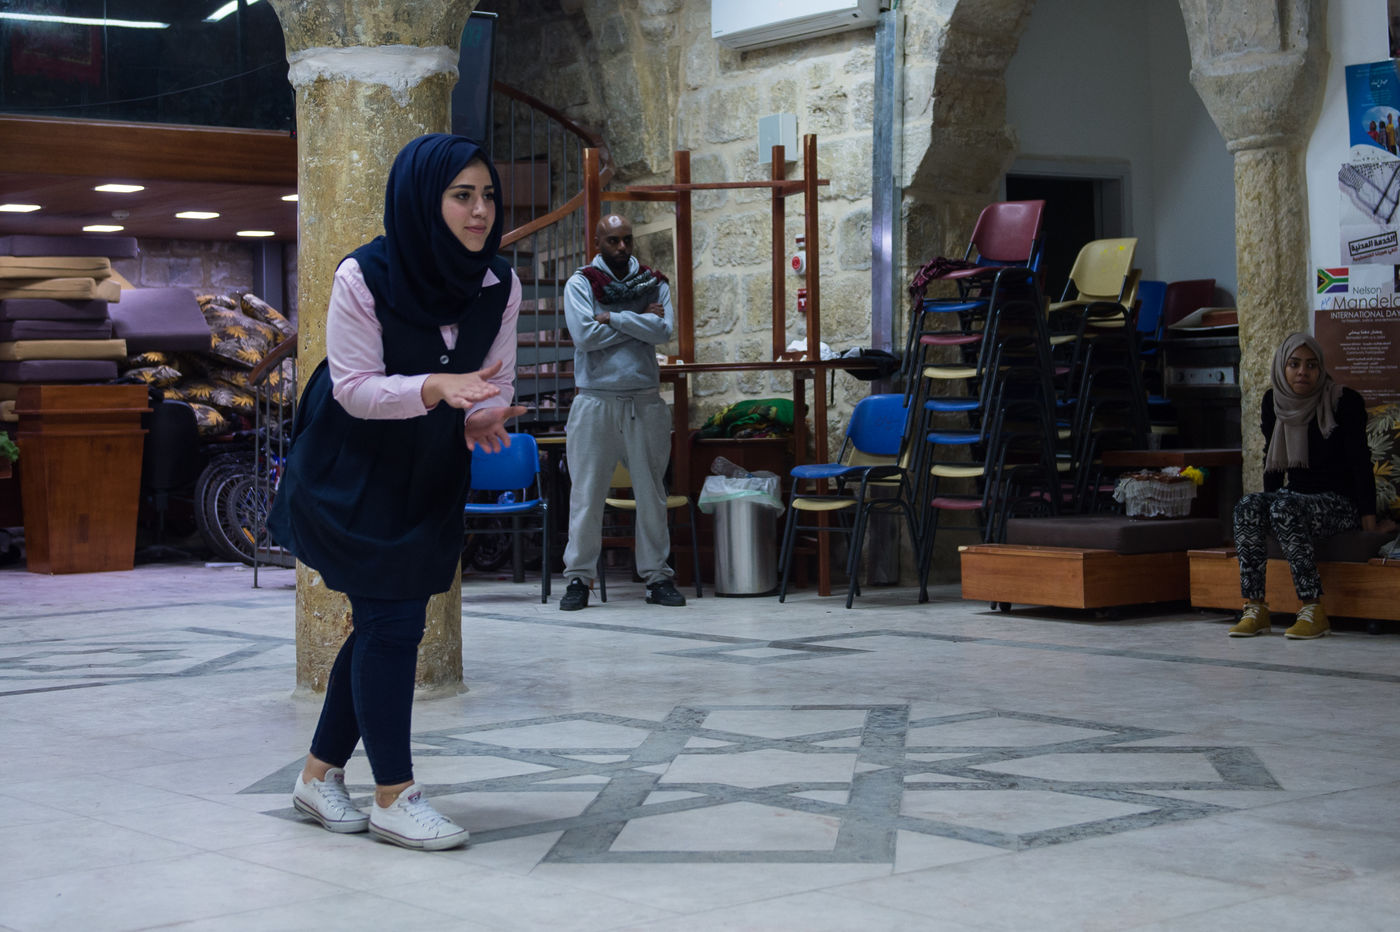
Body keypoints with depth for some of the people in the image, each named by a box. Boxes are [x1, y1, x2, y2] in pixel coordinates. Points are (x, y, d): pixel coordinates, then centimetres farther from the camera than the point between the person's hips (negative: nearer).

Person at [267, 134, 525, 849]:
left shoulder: (500, 285, -8)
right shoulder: (364, 278, -22)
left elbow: (498, 380, 0)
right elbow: (354, 387, -20)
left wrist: (483, 417, -23)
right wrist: (439, 387, -36)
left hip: (429, 477, 6)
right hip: (353, 472, -6)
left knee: (389, 623, 9)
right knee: (392, 619, -9)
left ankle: (320, 774, 23)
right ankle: (394, 797, 1)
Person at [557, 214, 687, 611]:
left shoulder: (653, 282, 9)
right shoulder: (580, 283, 3)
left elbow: (664, 330, -7)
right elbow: (584, 335, -12)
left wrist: (611, 317, -10)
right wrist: (639, 321, -7)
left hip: (645, 402, 2)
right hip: (595, 402, -2)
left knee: (651, 493, 5)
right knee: (586, 493, -1)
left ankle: (657, 576, 13)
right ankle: (579, 577, 7)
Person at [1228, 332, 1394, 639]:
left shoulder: (1344, 401, -8)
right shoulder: (1273, 402, 7)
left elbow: (1360, 461, -11)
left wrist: (1369, 520, -16)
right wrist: (1267, 504, 14)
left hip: (1339, 502, -5)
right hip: (1294, 497, 5)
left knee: (1285, 508, -34)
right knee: (1248, 506, -25)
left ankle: (1314, 611, -34)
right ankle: (1255, 610, -29)